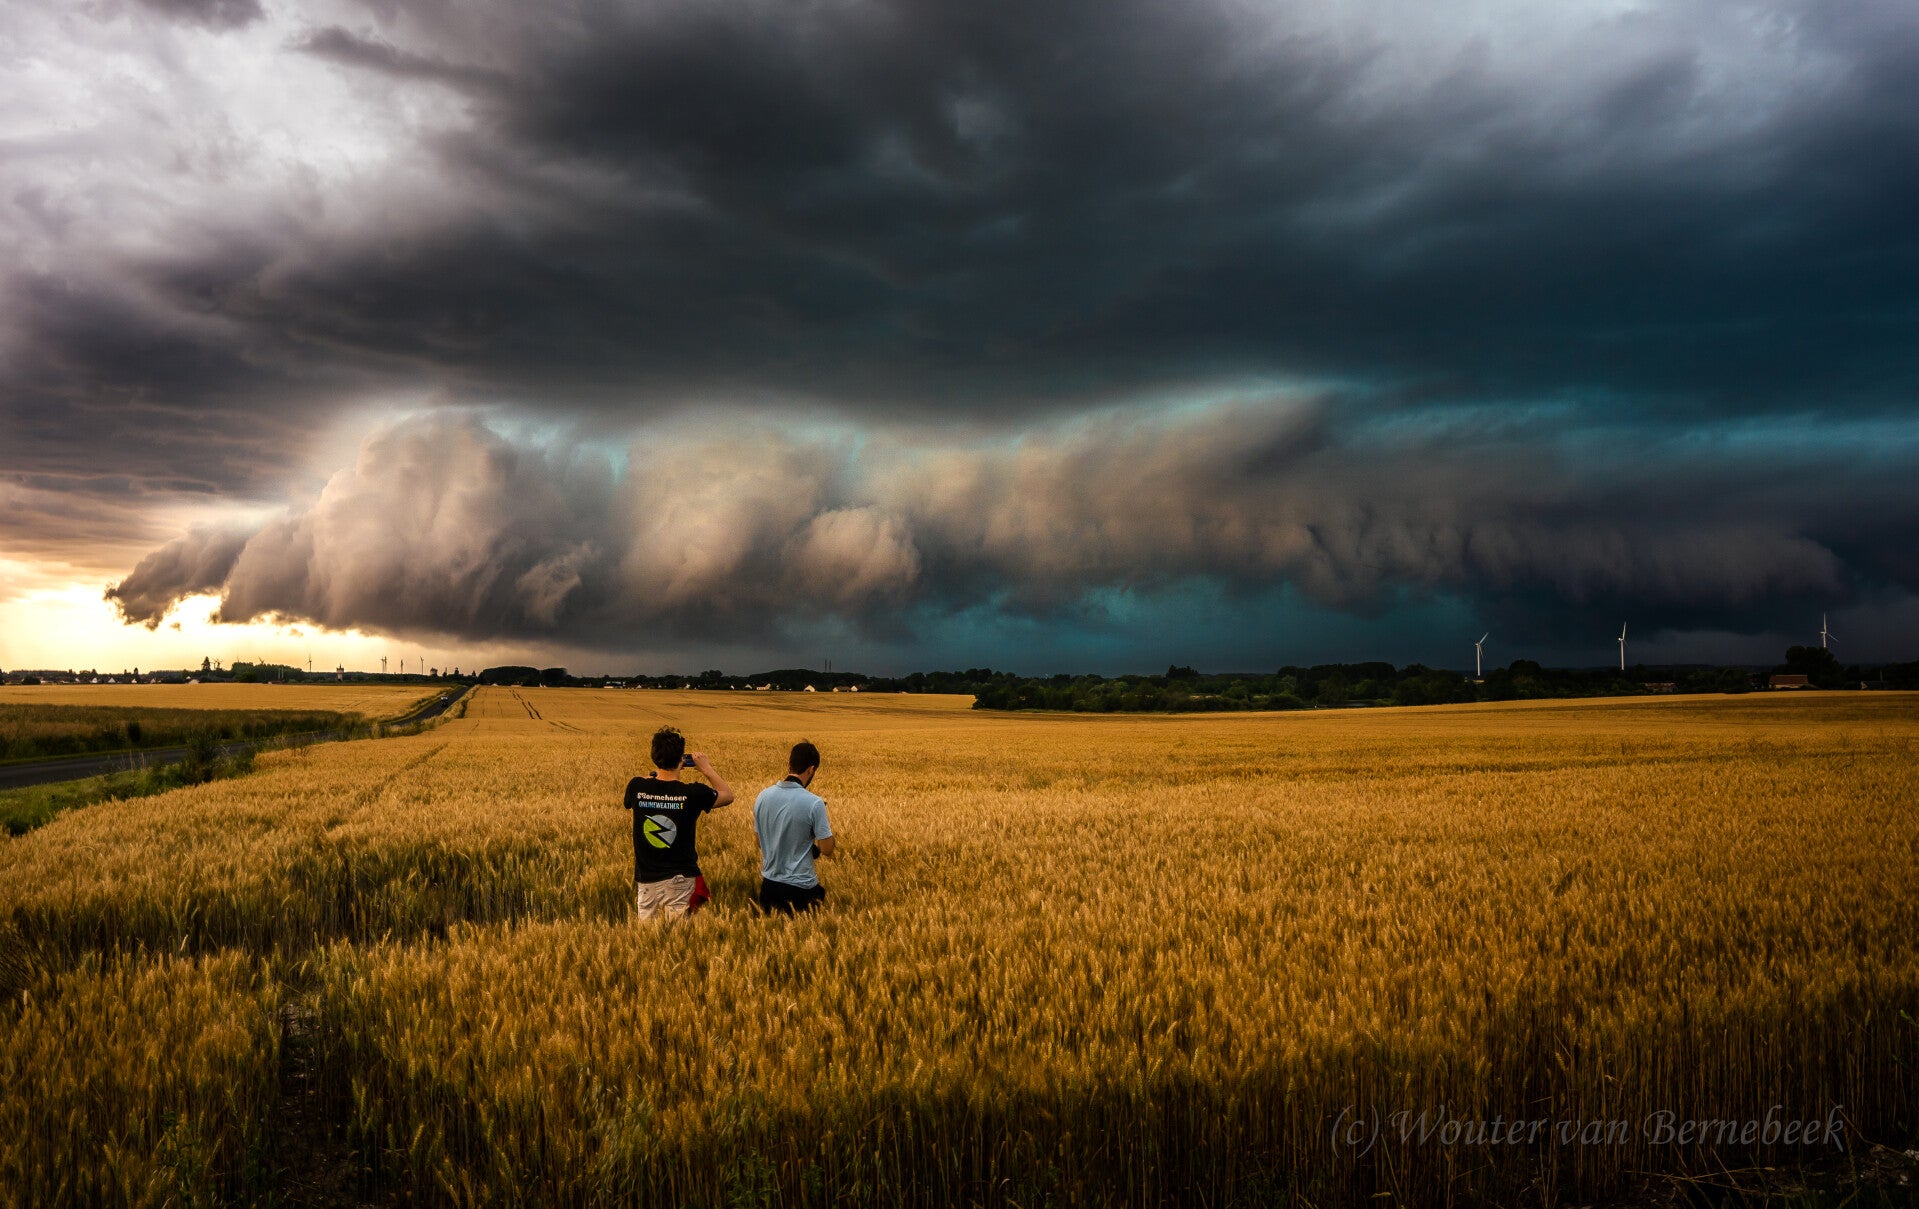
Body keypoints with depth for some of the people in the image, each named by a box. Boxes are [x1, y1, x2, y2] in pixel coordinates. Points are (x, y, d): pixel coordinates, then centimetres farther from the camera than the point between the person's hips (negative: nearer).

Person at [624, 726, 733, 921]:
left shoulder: (636, 787, -7)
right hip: (679, 879, -3)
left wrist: (656, 771, 21)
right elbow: (728, 795, 7)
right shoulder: (693, 793, -13)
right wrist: (706, 768, 16)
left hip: (646, 878, 3)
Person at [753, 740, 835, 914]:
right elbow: (827, 850, -11)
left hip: (768, 884, 5)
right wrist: (830, 832, 9)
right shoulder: (814, 803, -17)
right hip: (800, 887, -5)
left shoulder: (762, 797, -1)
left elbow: (761, 843, 11)